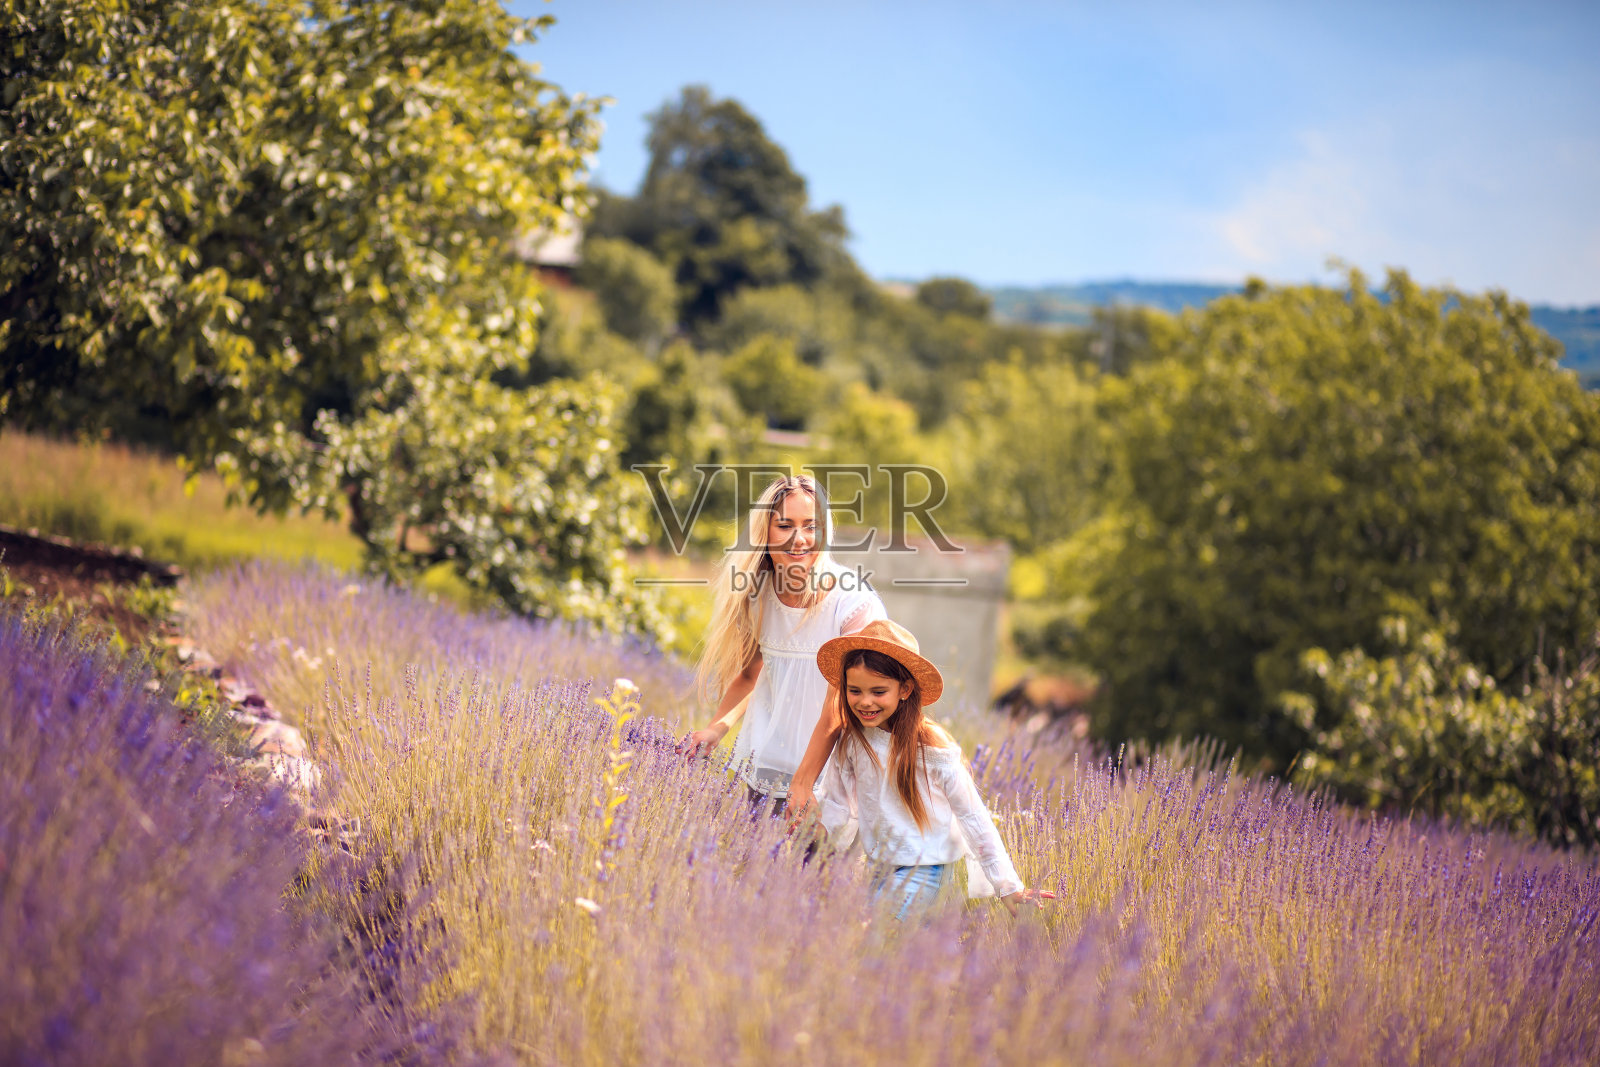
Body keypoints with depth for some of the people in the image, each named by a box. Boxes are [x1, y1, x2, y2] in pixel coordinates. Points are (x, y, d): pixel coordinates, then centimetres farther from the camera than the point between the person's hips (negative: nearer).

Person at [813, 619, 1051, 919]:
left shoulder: (931, 745, -13)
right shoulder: (850, 741, 1)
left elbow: (973, 816, -10)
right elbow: (838, 804, 14)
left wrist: (1007, 886, -11)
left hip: (925, 870, -6)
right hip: (880, 869, 6)